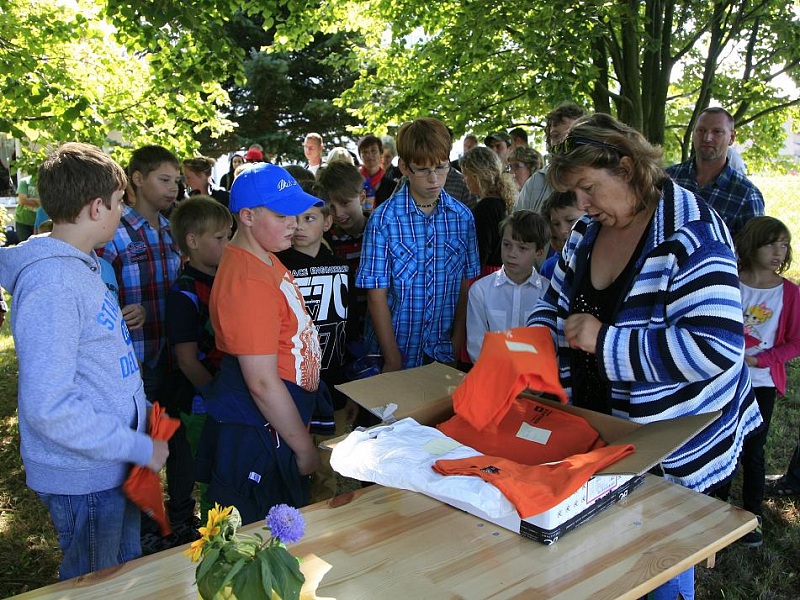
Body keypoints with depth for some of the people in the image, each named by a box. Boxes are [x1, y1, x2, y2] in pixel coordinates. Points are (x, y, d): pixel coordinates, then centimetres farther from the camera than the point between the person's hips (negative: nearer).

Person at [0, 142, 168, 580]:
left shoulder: (82, 265, 6)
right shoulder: (51, 285, -24)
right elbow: (49, 407, -28)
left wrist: (142, 411, 11)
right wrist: (140, 447, -21)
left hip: (115, 464, 9)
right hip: (84, 478, -9)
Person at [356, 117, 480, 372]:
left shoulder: (463, 217, -1)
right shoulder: (384, 219, -10)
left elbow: (466, 286, 2)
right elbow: (376, 296, -10)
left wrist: (457, 346, -5)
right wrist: (393, 361, -12)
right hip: (397, 351, -3)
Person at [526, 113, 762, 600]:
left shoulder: (691, 233, -23)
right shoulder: (588, 231, 1)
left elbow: (717, 348, -32)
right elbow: (557, 303, 12)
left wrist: (606, 341, -30)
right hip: (599, 430, 6)